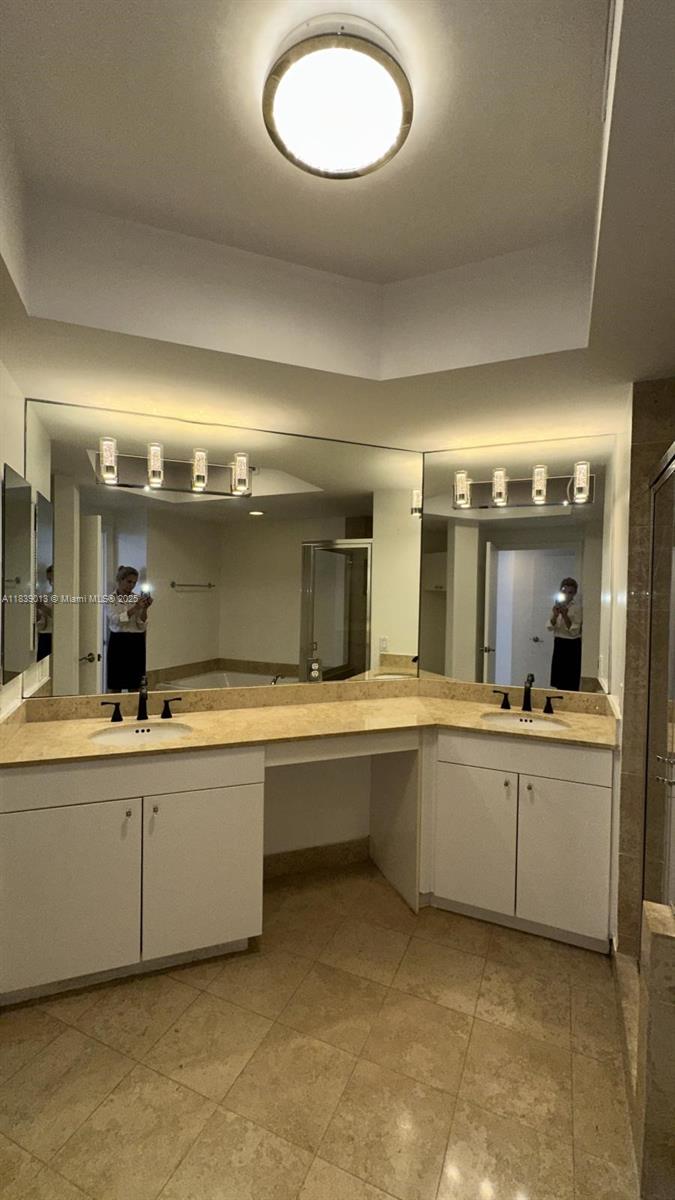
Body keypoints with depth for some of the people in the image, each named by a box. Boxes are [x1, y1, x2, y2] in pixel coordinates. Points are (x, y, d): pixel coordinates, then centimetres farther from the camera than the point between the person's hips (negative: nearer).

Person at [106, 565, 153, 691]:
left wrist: (145, 609, -17)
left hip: (137, 644, 3)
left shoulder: (138, 599, 5)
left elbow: (142, 626, -2)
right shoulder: (111, 598, -2)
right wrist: (135, 608, -28)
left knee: (135, 686, 6)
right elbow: (116, 620, -19)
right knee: (115, 686, 3)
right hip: (118, 643, -2)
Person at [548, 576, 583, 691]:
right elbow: (550, 627, 0)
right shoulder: (557, 606, 7)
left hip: (572, 646, -6)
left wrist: (565, 615, -24)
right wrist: (555, 615, -17)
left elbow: (574, 632, -16)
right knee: (559, 680, 10)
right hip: (558, 644, 6)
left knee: (570, 683, -2)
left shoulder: (577, 607, -10)